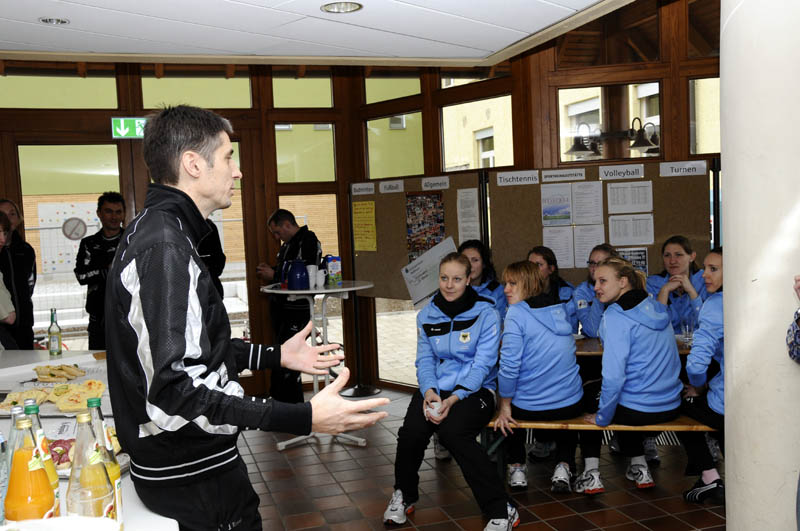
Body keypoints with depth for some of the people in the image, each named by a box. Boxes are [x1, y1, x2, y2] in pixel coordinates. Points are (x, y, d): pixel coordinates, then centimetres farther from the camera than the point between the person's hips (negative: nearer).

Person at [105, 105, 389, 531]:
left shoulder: (156, 231, 11)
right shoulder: (164, 246, -24)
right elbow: (173, 393, -31)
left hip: (177, 463, 10)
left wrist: (276, 356, 21)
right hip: (193, 478, -10)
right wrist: (304, 418, -36)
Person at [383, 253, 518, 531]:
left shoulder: (485, 313, -6)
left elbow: (482, 364, -11)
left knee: (453, 431, -33)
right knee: (412, 430, -24)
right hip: (436, 387, 4)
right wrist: (428, 391, -16)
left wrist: (454, 398, -22)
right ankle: (404, 495, 7)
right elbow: (425, 360, 5)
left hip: (475, 389, -4)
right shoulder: (427, 315, 8)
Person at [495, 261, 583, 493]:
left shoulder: (517, 313, -15)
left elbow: (509, 367, -19)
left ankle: (517, 467, 24)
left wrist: (505, 407, -8)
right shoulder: (560, 309, 6)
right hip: (571, 406, 4)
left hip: (529, 408, -4)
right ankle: (564, 467, 18)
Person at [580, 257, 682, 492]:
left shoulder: (616, 316, -18)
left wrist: (601, 417, -11)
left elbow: (613, 376, -22)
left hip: (637, 410, -7)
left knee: (585, 394, 21)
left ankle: (591, 473, 14)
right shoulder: (656, 308, 6)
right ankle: (639, 467, 30)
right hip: (671, 406, 7)